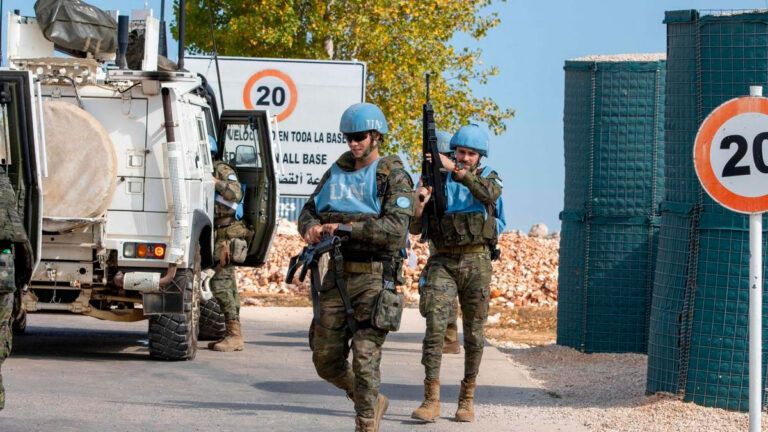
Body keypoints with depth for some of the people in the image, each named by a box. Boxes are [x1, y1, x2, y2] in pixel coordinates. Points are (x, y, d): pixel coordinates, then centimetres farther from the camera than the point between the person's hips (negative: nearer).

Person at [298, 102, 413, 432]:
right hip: (338, 274, 6)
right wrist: (311, 227, -7)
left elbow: (395, 228, -17)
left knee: (365, 358, -10)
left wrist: (346, 227, -22)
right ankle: (372, 402, 30)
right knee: (326, 360, 9)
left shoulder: (393, 176, -5)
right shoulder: (338, 172, 14)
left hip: (374, 277, -6)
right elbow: (310, 209, 17)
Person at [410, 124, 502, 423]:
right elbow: (415, 228, 2)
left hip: (476, 263, 0)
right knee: (435, 325, -15)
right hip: (442, 262, 0)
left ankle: (467, 399, 16)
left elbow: (489, 193, -23)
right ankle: (431, 400, -17)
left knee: (474, 333, 4)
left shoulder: (489, 178, 5)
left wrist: (454, 169, -31)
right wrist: (419, 202, -19)